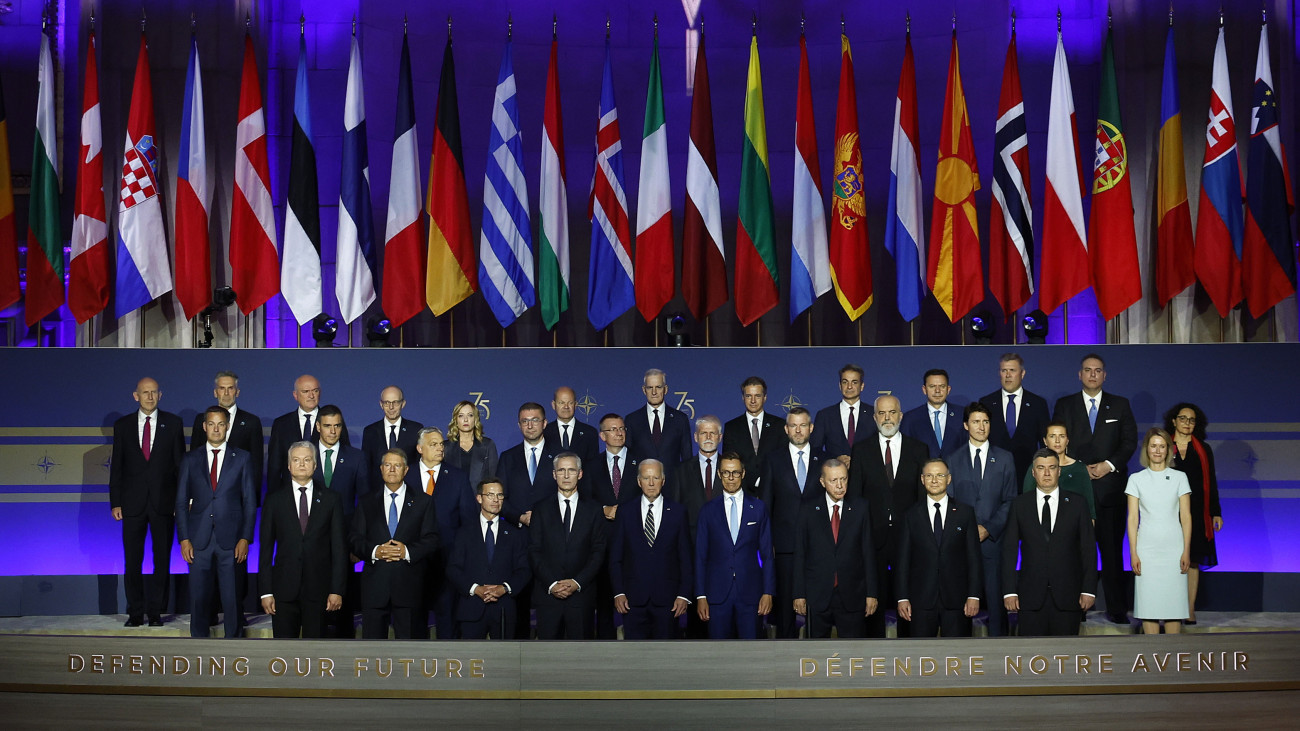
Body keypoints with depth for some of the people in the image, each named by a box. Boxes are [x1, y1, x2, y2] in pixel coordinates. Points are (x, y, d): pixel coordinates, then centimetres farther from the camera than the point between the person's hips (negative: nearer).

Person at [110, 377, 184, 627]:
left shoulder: (173, 423, 4)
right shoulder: (122, 425, 7)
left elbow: (180, 463, 4)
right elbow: (117, 466, 7)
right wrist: (115, 502, 0)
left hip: (164, 502, -1)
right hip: (133, 503, 1)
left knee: (162, 560, 3)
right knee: (132, 561, 3)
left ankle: (156, 612, 10)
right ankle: (135, 613, 11)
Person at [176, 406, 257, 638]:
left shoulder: (242, 459, 7)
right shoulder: (190, 460, 10)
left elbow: (250, 502, 5)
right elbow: (181, 502, 9)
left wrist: (245, 538, -4)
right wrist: (184, 539, -1)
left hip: (231, 540, -1)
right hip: (199, 540, 1)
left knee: (232, 597, -2)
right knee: (198, 597, 2)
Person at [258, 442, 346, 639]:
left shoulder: (331, 500, 7)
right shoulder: (274, 501, 8)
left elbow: (339, 548, 4)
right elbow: (266, 548, 6)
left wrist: (337, 590, -4)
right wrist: (266, 591, -1)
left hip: (318, 590, 0)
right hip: (284, 589, 0)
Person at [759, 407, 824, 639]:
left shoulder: (823, 461, 9)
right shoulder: (773, 461, 7)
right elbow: (764, 505, 6)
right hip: (785, 545, -1)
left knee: (818, 602, 2)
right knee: (785, 601, 1)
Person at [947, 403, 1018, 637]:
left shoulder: (1005, 458, 9)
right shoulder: (953, 459, 10)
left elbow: (1010, 500, 5)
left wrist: (989, 528, -7)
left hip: (994, 538, 0)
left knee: (996, 596, -3)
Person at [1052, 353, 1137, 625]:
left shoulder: (1120, 405, 13)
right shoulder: (1064, 405, 12)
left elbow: (1130, 441, 8)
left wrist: (1109, 465, -7)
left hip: (1110, 486, 0)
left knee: (1113, 549, -2)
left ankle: (1116, 609, 2)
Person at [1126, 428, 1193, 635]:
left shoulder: (1179, 478, 6)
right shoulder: (1136, 479, 5)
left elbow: (1186, 517, 4)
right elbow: (1132, 518, 3)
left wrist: (1186, 551, -3)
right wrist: (1133, 553, -4)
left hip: (1173, 548, 0)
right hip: (1147, 548, 0)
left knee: (1173, 601, 0)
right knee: (1148, 602, -1)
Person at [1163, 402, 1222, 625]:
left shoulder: (1203, 450, 11)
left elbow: (1211, 483, 12)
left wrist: (1216, 512, 6)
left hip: (1196, 512, 1)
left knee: (1192, 560, 0)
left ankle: (1190, 610, 3)